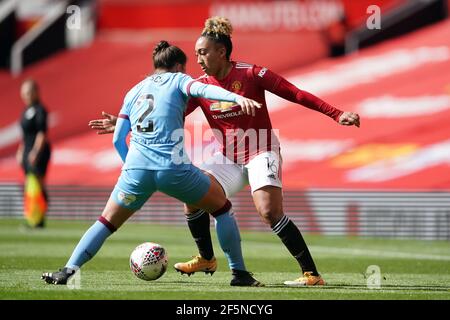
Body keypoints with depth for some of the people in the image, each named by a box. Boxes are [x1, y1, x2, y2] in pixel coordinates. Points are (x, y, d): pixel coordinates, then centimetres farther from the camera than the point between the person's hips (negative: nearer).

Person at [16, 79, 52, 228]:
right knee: (29, 184, 9)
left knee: (38, 184, -12)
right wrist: (21, 150, 21)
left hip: (38, 150, -10)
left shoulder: (39, 110, -11)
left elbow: (42, 133, -17)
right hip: (28, 150, 10)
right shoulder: (26, 110, 17)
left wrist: (35, 152, -22)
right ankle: (32, 219, 12)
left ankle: (39, 220, -12)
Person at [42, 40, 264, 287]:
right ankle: (239, 273, 12)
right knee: (222, 208, 15)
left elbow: (117, 139, 18)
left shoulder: (134, 91, 23)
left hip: (136, 167, 3)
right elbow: (202, 89, -11)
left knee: (107, 222, 18)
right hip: (173, 167, -3)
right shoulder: (177, 80, 12)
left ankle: (68, 270, 3)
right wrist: (237, 98, -26)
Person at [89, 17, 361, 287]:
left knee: (270, 212, -22)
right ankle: (206, 258, 12)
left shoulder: (251, 74, -14)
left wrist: (337, 114, -17)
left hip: (261, 154, -6)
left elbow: (296, 94, -12)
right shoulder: (200, 87, -1)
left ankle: (312, 274, -17)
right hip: (229, 158, 6)